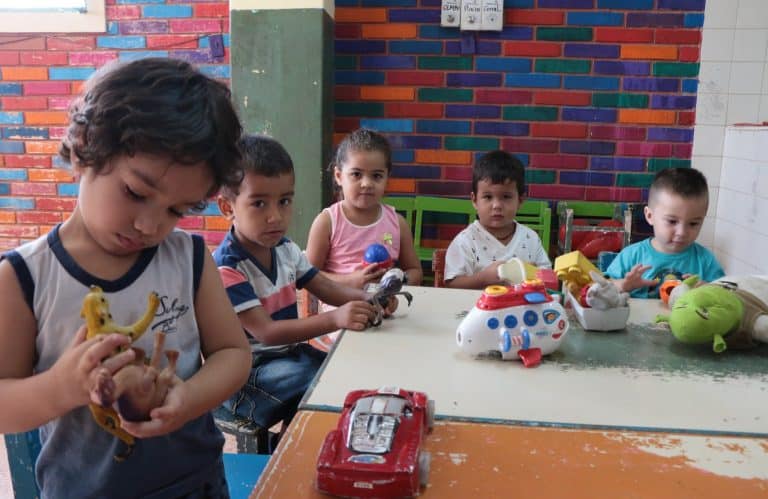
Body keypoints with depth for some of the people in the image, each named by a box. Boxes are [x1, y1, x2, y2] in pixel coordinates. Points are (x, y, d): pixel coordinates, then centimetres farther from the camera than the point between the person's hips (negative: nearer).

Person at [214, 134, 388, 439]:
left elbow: (326, 288, 7)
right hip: (246, 372, -7)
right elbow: (266, 332, -28)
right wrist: (335, 319, -38)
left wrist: (366, 299, -16)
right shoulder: (226, 268, -22)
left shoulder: (285, 249, 3)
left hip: (289, 353, 7)